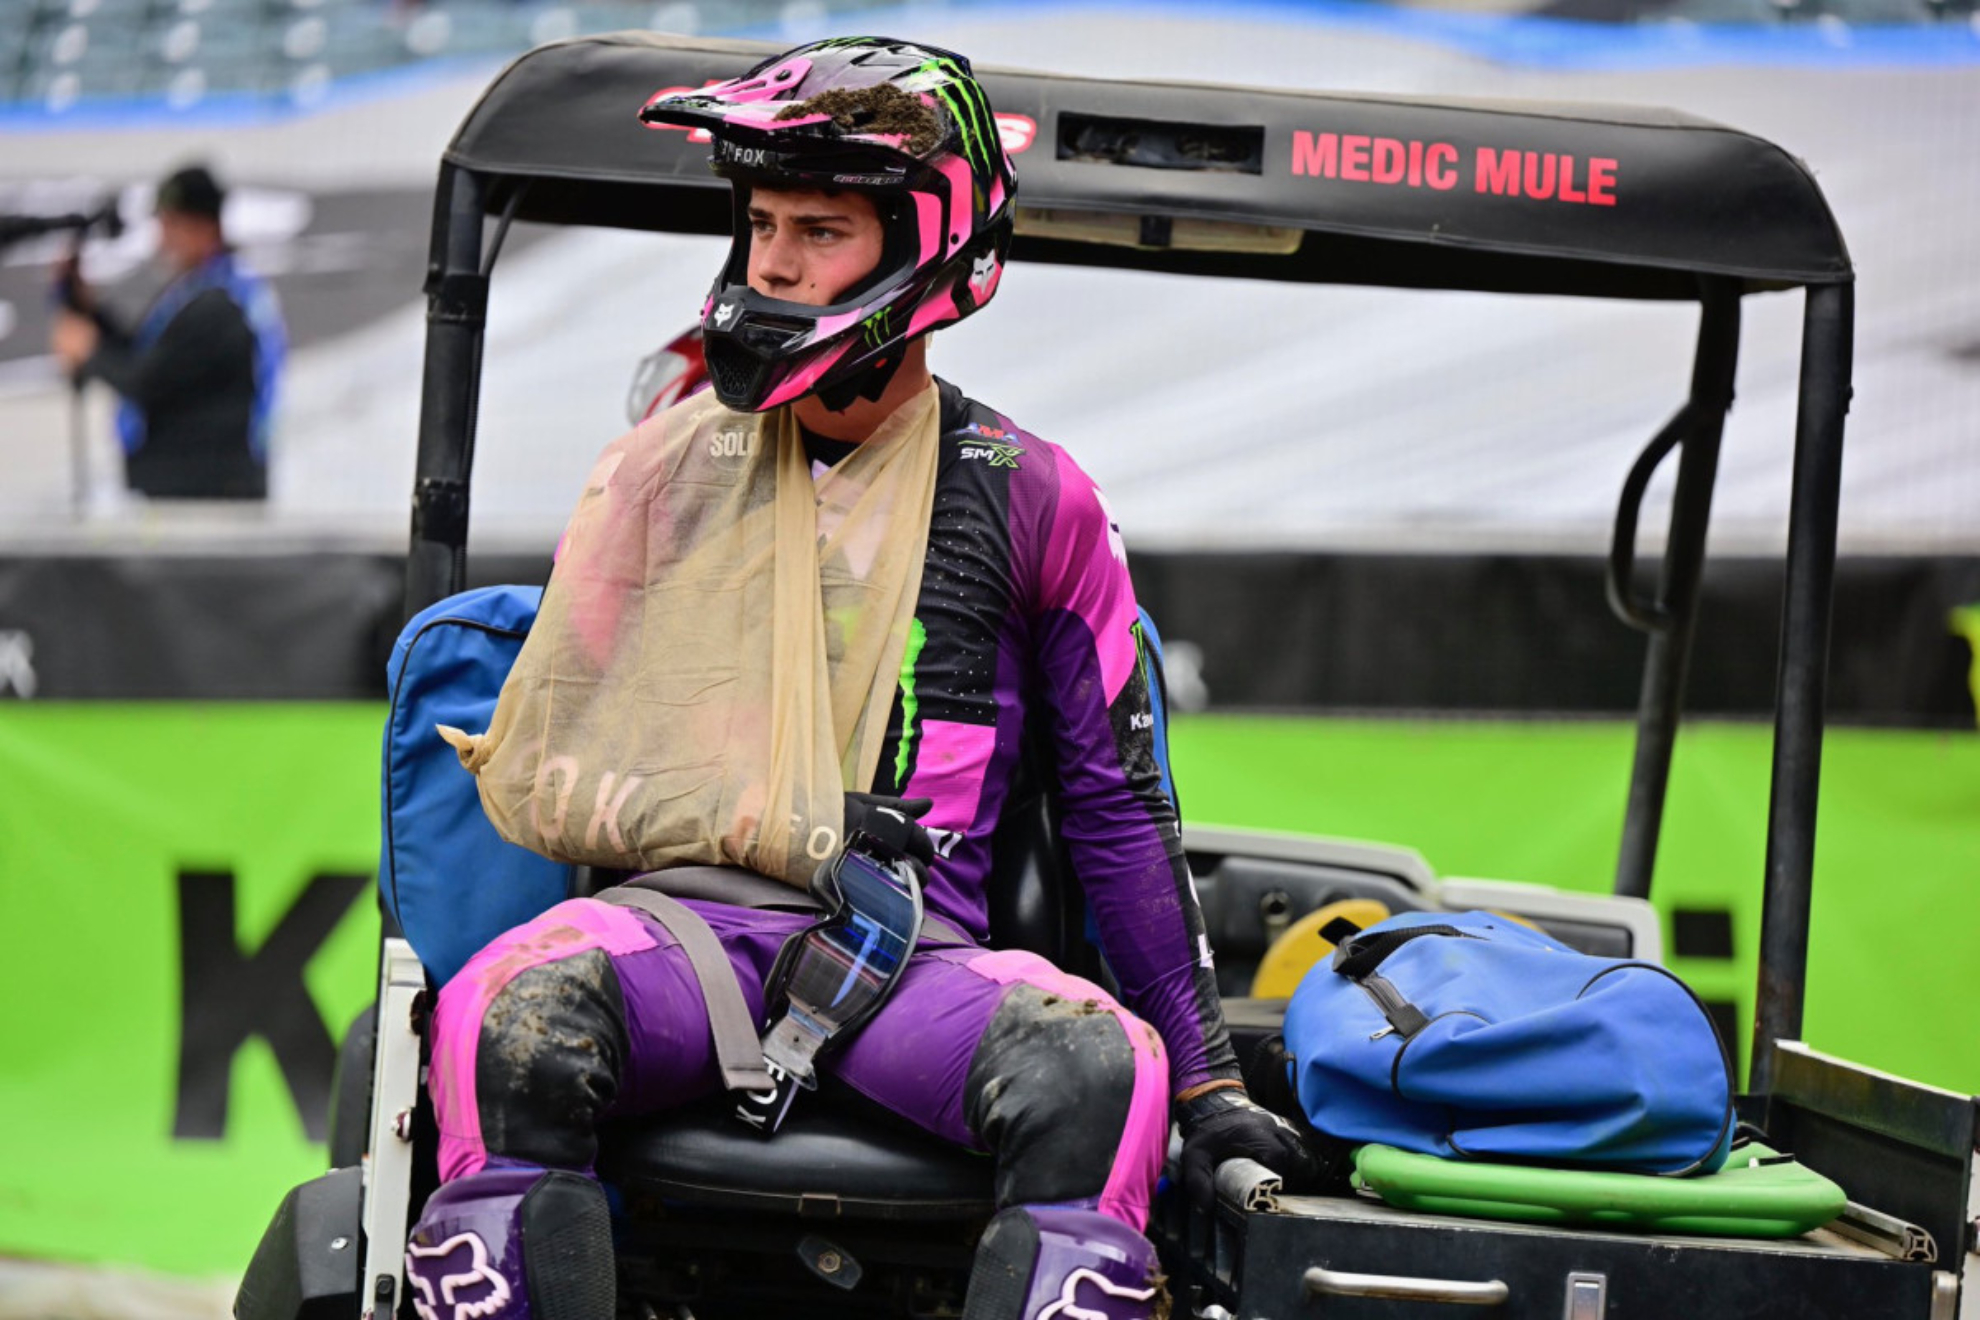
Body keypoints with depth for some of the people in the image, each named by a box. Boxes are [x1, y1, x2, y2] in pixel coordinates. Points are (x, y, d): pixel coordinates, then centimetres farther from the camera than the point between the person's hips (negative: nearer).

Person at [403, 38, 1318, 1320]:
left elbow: (1119, 803, 15)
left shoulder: (1030, 500, 11)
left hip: (914, 954, 0)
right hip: (687, 917, 1)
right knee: (515, 1023, -34)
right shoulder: (668, 465, 14)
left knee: (1101, 1069, -32)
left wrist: (1208, 1080, 13)